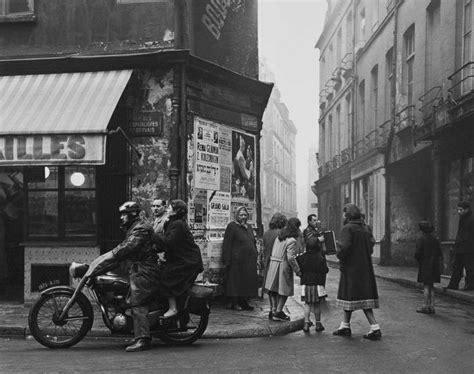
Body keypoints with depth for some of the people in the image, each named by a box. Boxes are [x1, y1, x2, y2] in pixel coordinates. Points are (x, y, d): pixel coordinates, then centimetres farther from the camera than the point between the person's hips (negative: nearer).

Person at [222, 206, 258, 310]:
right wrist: (227, 260, -16)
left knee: (248, 282, 7)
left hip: (249, 261, 7)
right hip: (237, 260, -7)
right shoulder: (232, 226, -5)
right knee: (236, 281, -2)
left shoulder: (248, 227, 16)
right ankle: (234, 303, 5)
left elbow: (253, 243, 23)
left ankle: (244, 301, 15)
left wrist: (255, 257, 15)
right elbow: (227, 245, -10)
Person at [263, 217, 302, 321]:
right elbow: (291, 258, -20)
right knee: (285, 290, 5)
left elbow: (272, 252, 11)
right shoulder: (291, 241, -15)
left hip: (273, 264, 8)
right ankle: (278, 312, 5)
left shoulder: (279, 237, 9)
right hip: (283, 266, -8)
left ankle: (277, 310, 24)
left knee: (276, 289, 15)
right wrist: (297, 270, -11)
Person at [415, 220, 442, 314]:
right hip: (434, 265, 5)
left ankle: (425, 306, -3)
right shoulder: (435, 240, 9)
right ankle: (431, 307, 10)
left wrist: (419, 260, 5)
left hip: (425, 265, -5)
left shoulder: (421, 239, -9)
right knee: (431, 286, 10)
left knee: (426, 286, -4)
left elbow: (418, 253, -13)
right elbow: (439, 254, 10)